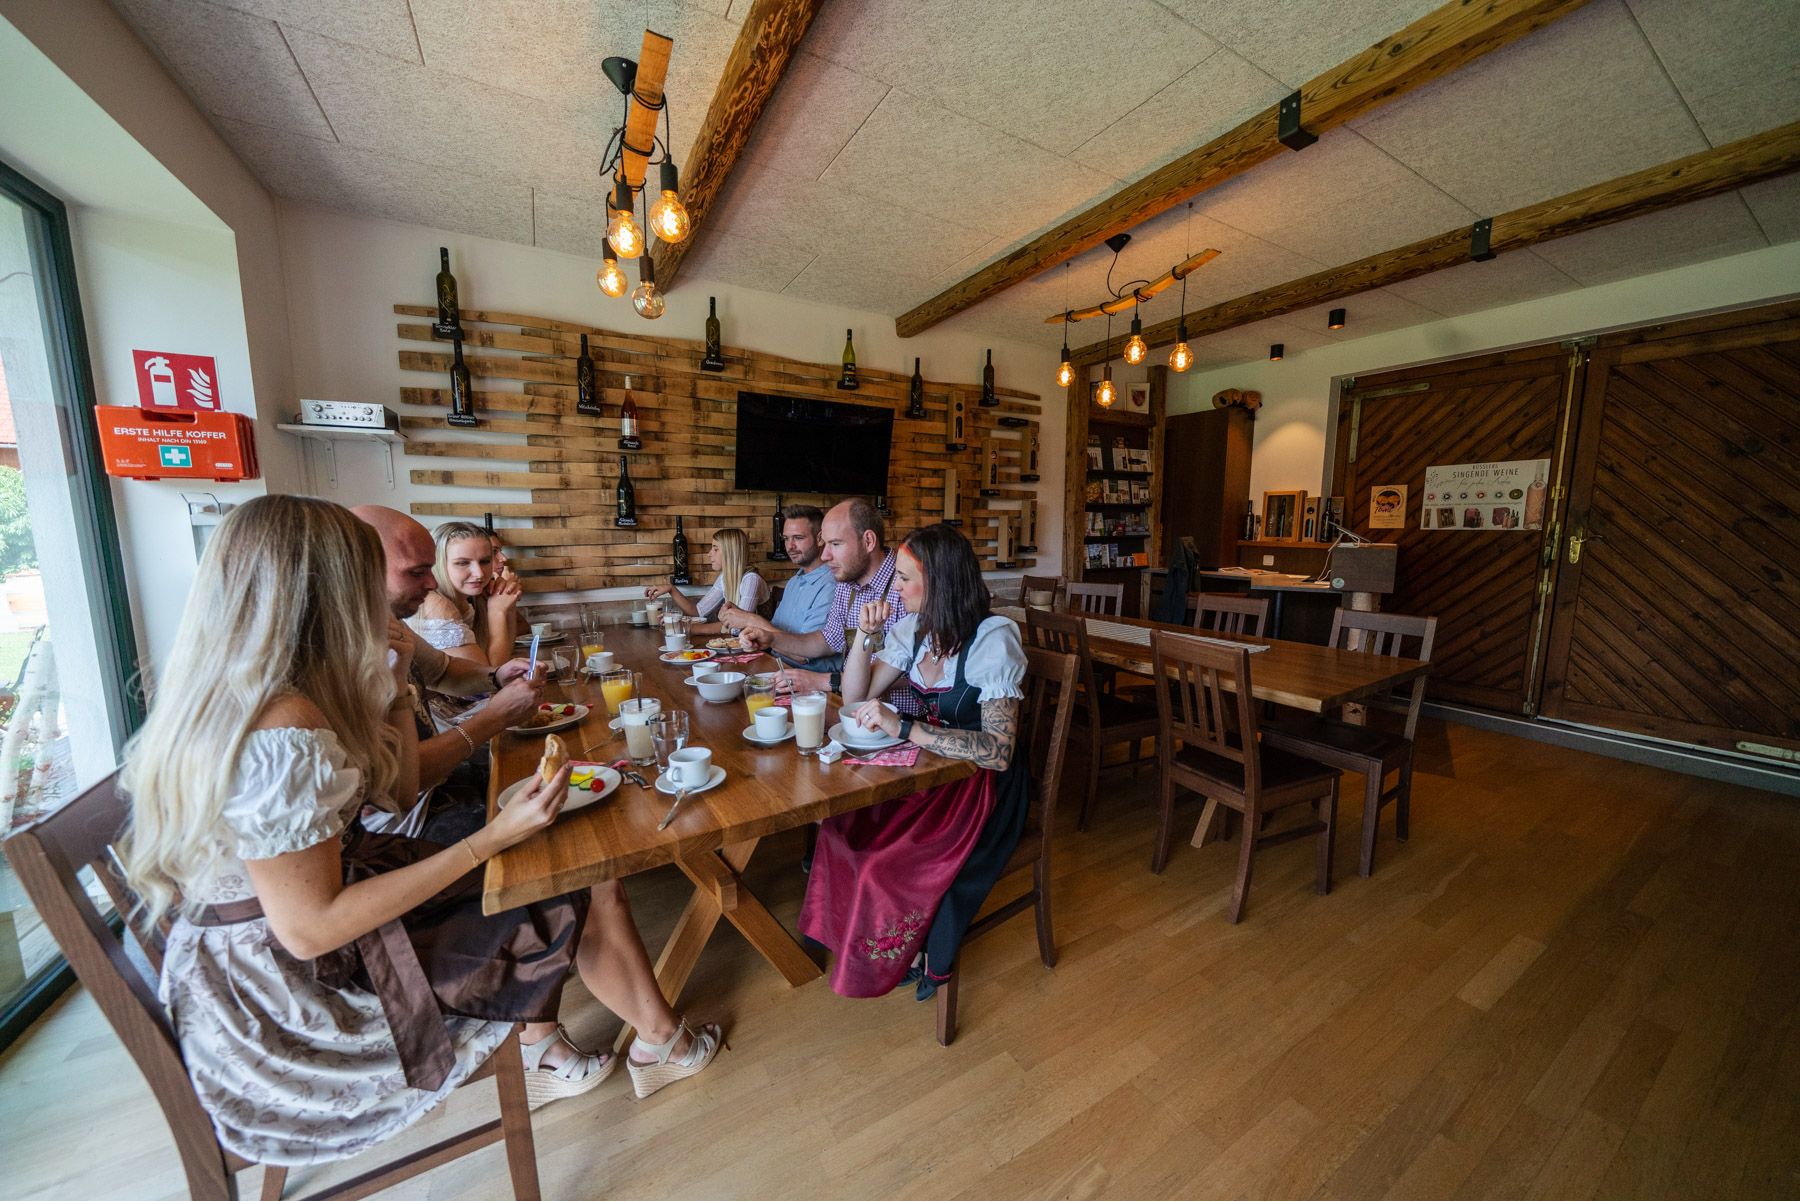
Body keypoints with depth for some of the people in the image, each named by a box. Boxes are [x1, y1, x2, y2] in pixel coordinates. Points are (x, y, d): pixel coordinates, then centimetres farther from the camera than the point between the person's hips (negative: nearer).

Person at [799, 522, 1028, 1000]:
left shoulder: (993, 639, -19)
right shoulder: (913, 629, 2)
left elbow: (998, 751, -27)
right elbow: (855, 697, 5)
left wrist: (902, 727, -33)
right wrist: (865, 634, -9)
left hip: (984, 786, -6)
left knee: (889, 863, -23)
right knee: (840, 825, -14)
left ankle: (929, 959, 10)